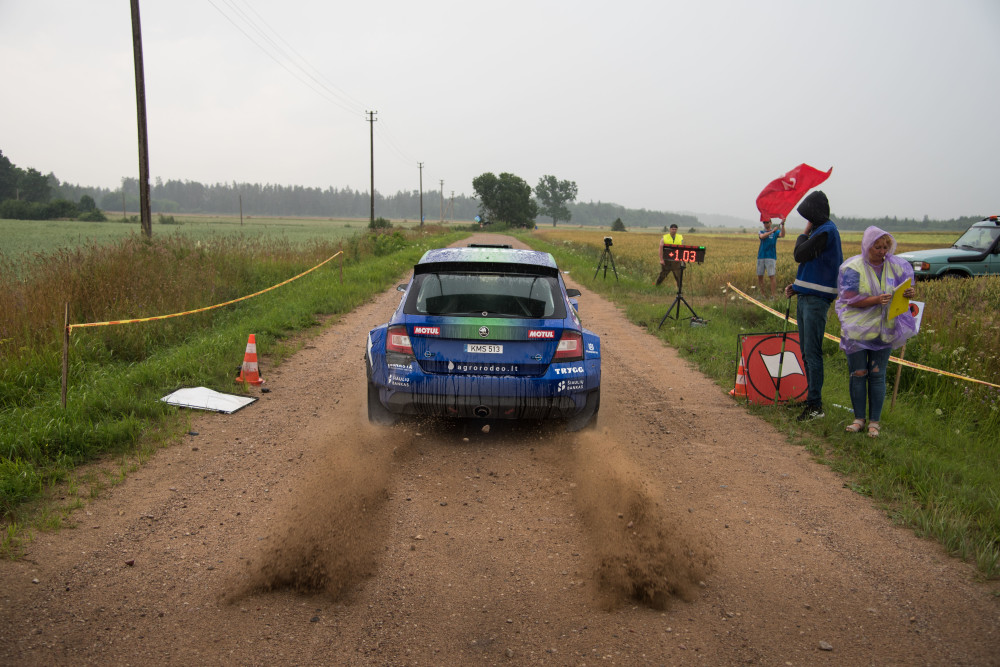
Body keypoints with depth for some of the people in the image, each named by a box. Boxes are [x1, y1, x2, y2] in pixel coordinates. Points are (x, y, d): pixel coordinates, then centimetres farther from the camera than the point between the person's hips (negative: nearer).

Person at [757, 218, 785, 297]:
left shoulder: (776, 232, 6)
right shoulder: (761, 232, 12)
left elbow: (782, 235, -15)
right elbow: (762, 236, -11)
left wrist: (782, 225, -29)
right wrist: (772, 231, -22)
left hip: (771, 257, -3)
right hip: (761, 257, 3)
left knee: (772, 276, -9)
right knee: (760, 276, 5)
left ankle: (773, 295, -8)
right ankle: (762, 294, 15)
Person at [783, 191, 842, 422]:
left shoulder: (826, 231, -14)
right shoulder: (820, 230, 17)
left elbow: (800, 255, -16)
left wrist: (805, 233, -1)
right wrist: (796, 287, 13)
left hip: (816, 300, -10)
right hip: (806, 298, 10)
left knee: (812, 352, -9)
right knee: (806, 352, 14)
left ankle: (815, 406, -5)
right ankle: (812, 398, 22)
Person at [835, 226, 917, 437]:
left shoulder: (895, 266, 3)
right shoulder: (853, 268, -8)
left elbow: (904, 289, 7)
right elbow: (851, 300, -14)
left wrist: (909, 293, -17)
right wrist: (877, 300, -28)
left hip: (883, 330, 2)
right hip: (857, 330, -2)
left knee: (877, 375, 4)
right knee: (858, 374, 4)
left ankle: (875, 421, 13)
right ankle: (859, 418, 17)